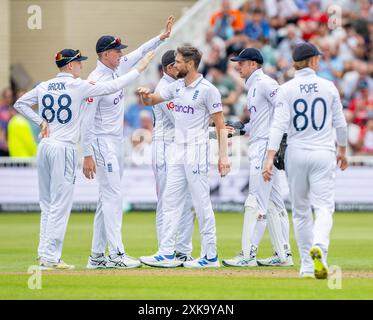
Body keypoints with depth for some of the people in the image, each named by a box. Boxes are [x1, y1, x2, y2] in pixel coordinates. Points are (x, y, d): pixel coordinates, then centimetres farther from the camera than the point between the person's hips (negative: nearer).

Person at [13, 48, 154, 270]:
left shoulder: (44, 87, 10)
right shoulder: (78, 86, -7)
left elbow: (19, 104, 18)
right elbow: (113, 87, -8)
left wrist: (40, 121, 12)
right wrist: (140, 69, -1)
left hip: (45, 147, 7)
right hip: (64, 148, -7)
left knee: (47, 203, 13)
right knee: (60, 204, -5)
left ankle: (45, 253, 12)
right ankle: (50, 257, -7)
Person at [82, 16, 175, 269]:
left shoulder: (118, 68, 7)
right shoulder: (95, 81, -18)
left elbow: (141, 52, 20)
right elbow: (87, 120, -19)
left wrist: (163, 36, 9)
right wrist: (88, 155, -20)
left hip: (118, 143, 9)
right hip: (103, 143, -9)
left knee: (108, 199, 9)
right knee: (113, 196, -12)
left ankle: (97, 256, 12)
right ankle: (116, 254, -13)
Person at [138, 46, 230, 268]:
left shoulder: (208, 90, -11)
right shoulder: (177, 86, 12)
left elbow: (221, 125, -11)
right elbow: (151, 100, 22)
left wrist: (223, 156, -19)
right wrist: (146, 95, -3)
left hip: (197, 151, -8)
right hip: (177, 150, 8)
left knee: (202, 204, -5)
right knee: (171, 200, 6)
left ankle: (210, 256, 0)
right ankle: (167, 253, 8)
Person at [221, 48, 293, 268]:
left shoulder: (265, 83, -10)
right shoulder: (254, 86, 21)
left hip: (266, 147, -11)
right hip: (260, 149, 11)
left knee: (256, 202, -10)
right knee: (272, 203, 10)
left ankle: (248, 255, -11)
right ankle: (283, 255, 12)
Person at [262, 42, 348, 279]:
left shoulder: (287, 89, -3)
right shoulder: (329, 87, 1)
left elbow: (279, 124, -13)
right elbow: (340, 123, 8)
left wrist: (270, 158, -16)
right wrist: (342, 151, 24)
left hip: (296, 154, 1)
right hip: (323, 154, -1)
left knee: (300, 211, 13)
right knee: (324, 207, -5)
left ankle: (307, 265, 15)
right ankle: (319, 247, -33)